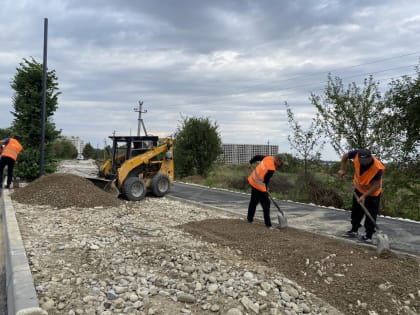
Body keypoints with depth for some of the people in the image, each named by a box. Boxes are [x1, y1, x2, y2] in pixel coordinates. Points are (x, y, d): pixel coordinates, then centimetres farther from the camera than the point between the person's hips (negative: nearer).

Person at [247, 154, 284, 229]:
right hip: (259, 186, -9)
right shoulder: (271, 169, -24)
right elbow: (266, 180, -13)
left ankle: (250, 218, 35)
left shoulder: (268, 157, -3)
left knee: (253, 201, 23)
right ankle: (268, 224, 1)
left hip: (252, 181, 9)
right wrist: (266, 188, 6)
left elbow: (257, 157, 12)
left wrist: (250, 162, 29)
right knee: (266, 204, -2)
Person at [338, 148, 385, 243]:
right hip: (359, 189, 5)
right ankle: (354, 230, 31)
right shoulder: (357, 154, -27)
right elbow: (345, 156, -5)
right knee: (356, 210, 15)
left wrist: (364, 196, -32)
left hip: (372, 193, -5)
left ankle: (369, 236, 11)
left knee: (371, 215, -1)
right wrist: (342, 169, -13)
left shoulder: (377, 168, -37)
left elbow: (376, 185, -30)